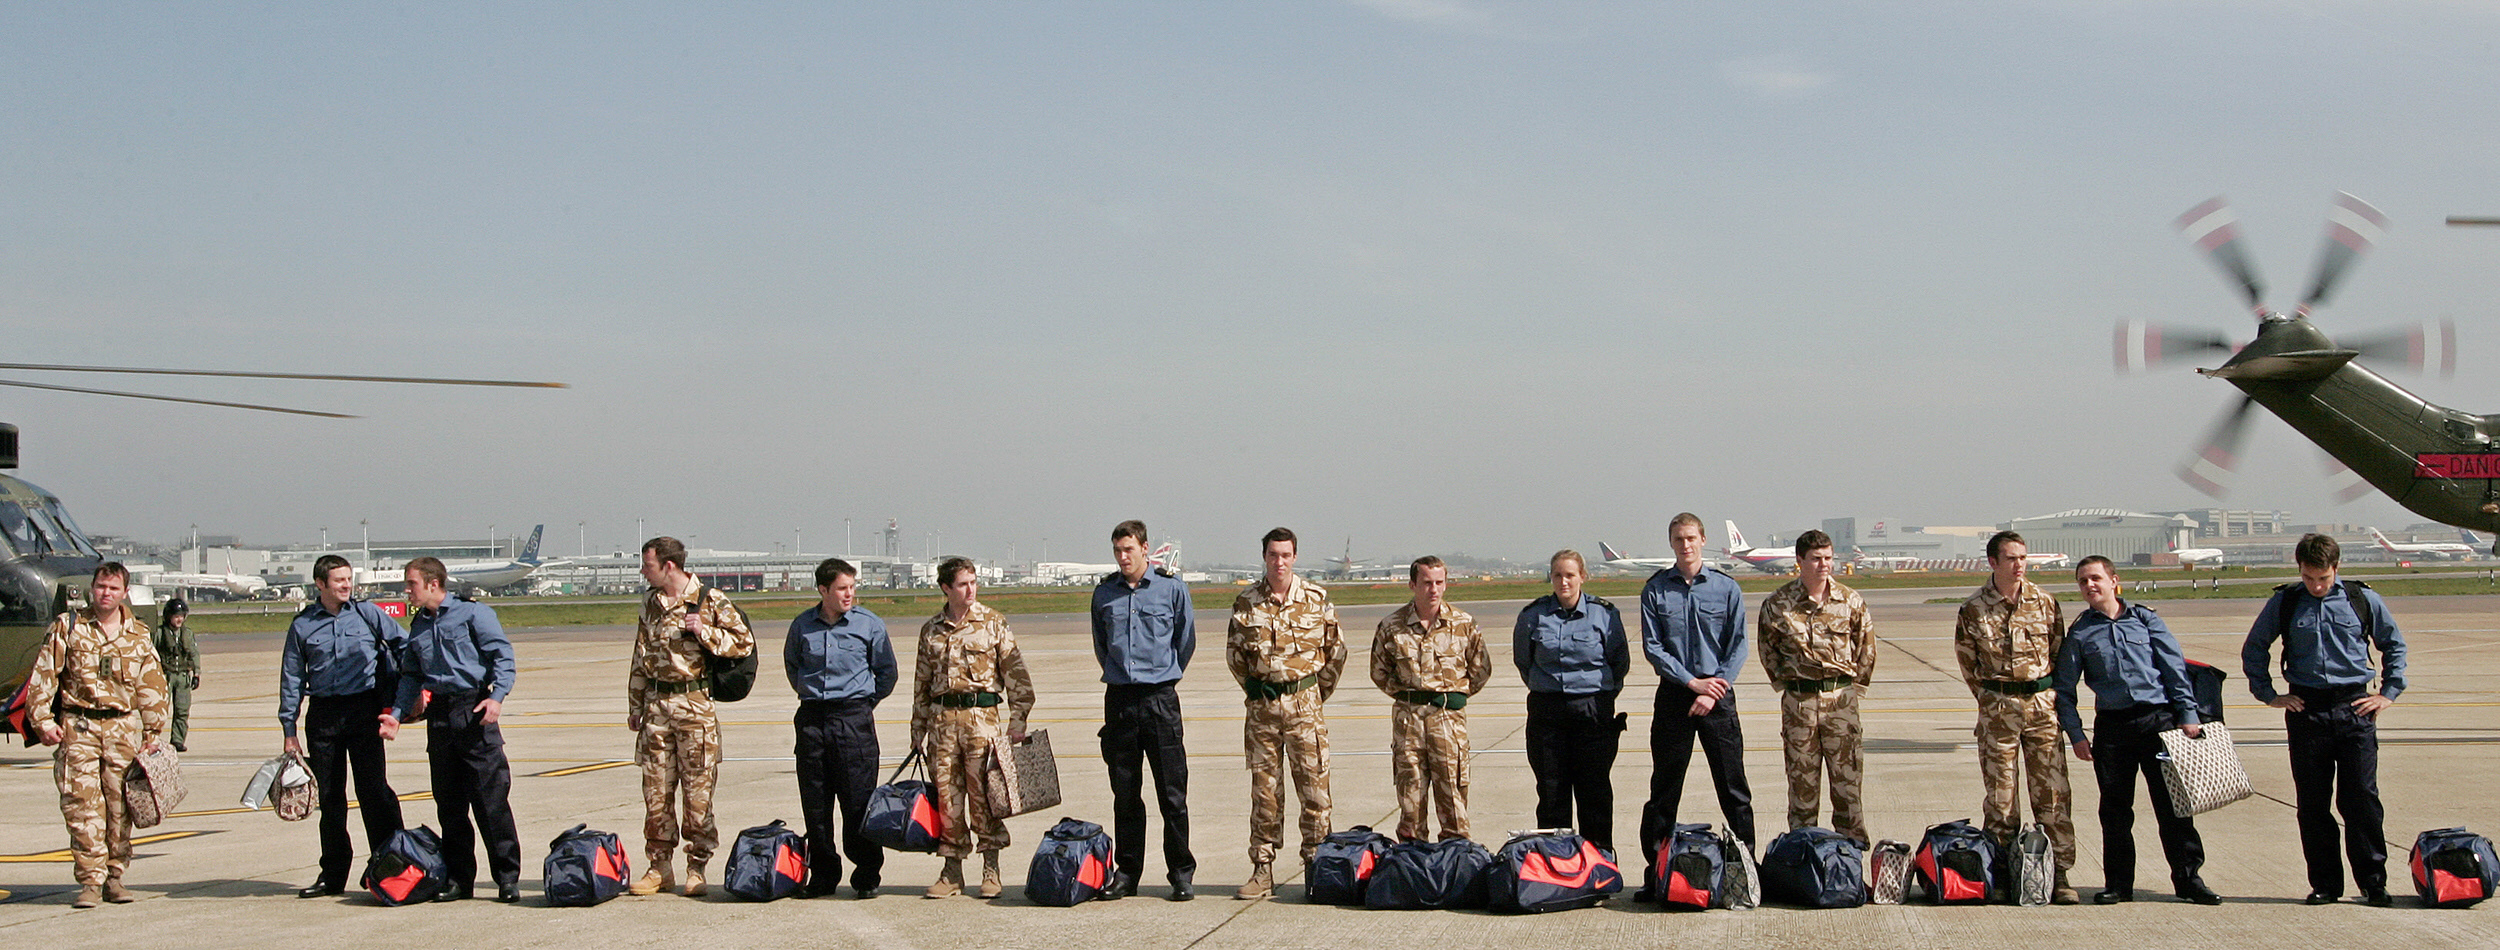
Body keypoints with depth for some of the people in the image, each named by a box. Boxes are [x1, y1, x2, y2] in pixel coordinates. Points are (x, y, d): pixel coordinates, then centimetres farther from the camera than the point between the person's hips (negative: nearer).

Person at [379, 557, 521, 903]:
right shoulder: (418, 625, 17)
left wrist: (497, 696, -19)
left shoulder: (472, 612, -1)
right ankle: (459, 877, 15)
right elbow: (411, 676, 22)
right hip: (438, 716, 6)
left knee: (490, 798, -7)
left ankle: (507, 877, -3)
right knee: (448, 803, 7)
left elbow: (502, 654, -6)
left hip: (474, 712, -6)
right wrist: (397, 714, 10)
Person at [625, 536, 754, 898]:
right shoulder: (650, 603, 13)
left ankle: (697, 869, 5)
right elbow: (640, 657, 19)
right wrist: (635, 706, 16)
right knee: (656, 789, 4)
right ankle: (660, 866, 13)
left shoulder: (710, 601, -3)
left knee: (697, 789, -2)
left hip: (694, 703, -5)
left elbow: (744, 641, -2)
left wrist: (704, 632, -14)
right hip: (655, 703, 5)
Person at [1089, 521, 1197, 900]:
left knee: (1172, 792, -2)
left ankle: (1181, 872, 5)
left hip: (1160, 697, -3)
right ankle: (1126, 871, 14)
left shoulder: (1172, 588, 0)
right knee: (1125, 793, 7)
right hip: (1119, 698, 3)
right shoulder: (1104, 592, 8)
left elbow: (1186, 641, 10)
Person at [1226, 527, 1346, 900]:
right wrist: (1255, 689, 12)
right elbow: (1234, 653, 13)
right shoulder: (1246, 602, 2)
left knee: (1314, 784, -3)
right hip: (1261, 704, 1)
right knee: (1264, 788, 5)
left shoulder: (1316, 598, 0)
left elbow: (1336, 650, 8)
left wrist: (1317, 694, 8)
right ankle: (1263, 870, 9)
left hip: (1304, 701, -1)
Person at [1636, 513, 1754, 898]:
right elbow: (1652, 647, -2)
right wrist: (1693, 682, -10)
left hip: (1718, 696, 0)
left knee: (1733, 785, 1)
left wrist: (1713, 689, -10)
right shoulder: (1656, 589, 2)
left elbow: (1738, 646, 0)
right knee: (1664, 787, 4)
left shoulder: (1726, 588, 2)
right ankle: (1657, 872, 10)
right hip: (1674, 694, 0)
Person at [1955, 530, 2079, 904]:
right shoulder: (1973, 609, -1)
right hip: (1998, 708, -1)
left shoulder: (2045, 603, 3)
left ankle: (2059, 874, 3)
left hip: (2042, 704, 1)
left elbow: (2061, 652, 12)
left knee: (2053, 791, -2)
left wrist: (2049, 696, 10)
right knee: (2000, 795, 1)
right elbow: (1968, 663, 11)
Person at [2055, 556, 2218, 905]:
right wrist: (2076, 734, 3)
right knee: (2115, 809, 4)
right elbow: (2065, 688, 11)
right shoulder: (2080, 633, 8)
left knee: (2173, 803, 0)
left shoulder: (2145, 619, 7)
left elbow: (2175, 667, 5)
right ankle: (2119, 883, 13)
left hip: (2159, 719, -1)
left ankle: (2188, 877, 8)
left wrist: (2188, 715, -3)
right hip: (2112, 726, 1)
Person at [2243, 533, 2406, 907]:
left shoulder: (2363, 600, 3)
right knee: (2312, 803, 2)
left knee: (2362, 798, -4)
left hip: (2354, 707, -1)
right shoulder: (2284, 603, 4)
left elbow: (2394, 645, 17)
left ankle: (2373, 883, 3)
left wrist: (2388, 692, 10)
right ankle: (2325, 884, 10)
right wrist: (2267, 694, 9)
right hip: (2306, 708, 1)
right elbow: (2253, 649, 17)